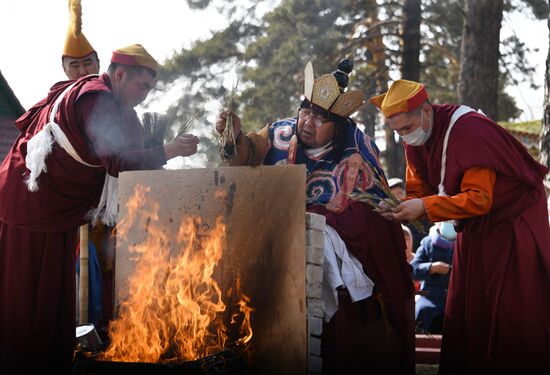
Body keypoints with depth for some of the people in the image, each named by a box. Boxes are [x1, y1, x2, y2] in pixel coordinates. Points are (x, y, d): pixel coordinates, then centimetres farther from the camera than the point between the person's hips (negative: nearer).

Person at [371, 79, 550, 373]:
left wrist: (425, 207, -34)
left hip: (513, 224, -7)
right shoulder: (415, 142, -2)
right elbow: (419, 192, 2)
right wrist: (400, 208, -19)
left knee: (511, 315, -4)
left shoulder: (468, 131, -26)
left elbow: (480, 198, -29)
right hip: (474, 229, 7)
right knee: (464, 313, 7)